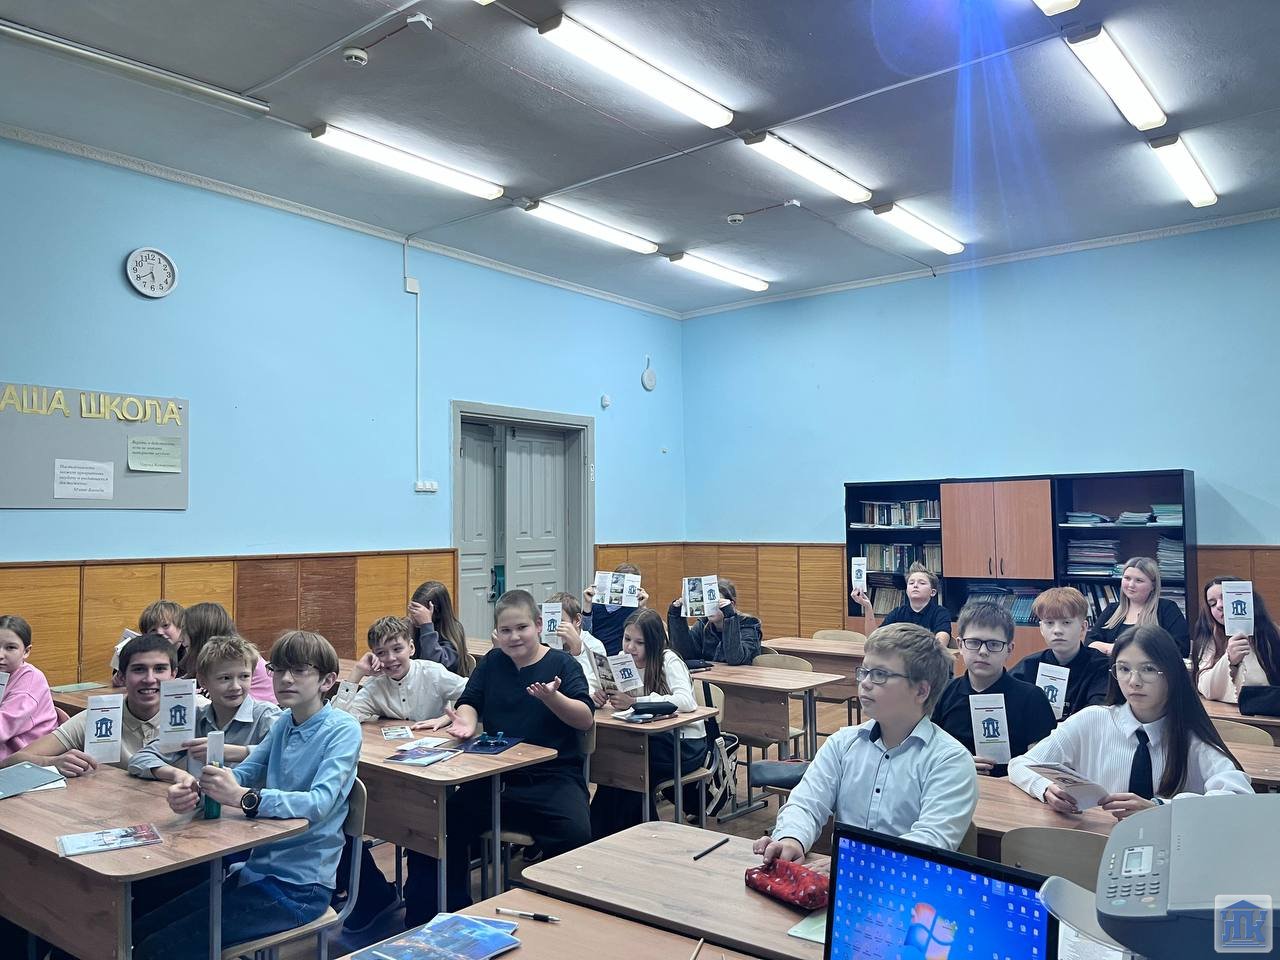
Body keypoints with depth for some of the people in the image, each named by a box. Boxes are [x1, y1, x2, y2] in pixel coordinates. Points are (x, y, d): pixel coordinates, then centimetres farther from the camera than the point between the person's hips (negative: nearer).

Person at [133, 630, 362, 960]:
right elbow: (243, 773, 2)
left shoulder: (342, 729, -16)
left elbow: (319, 803, -28)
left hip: (299, 888, -7)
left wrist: (243, 797, -38)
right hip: (257, 869, 7)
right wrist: (195, 791, -19)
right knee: (140, 932, 9)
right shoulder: (284, 723, 8)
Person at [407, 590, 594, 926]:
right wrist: (467, 723, -12)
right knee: (445, 823, -17)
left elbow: (586, 719, -8)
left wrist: (552, 698, -26)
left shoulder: (562, 664, 0)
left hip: (553, 776, -3)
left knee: (575, 835, -30)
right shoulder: (492, 662, 14)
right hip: (495, 774, 4)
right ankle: (453, 913, 3)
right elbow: (470, 702, 12)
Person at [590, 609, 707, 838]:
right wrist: (600, 697, -29)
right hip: (653, 738, 5)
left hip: (685, 743, -5)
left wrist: (635, 701, -38)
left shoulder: (669, 660, -17)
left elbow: (685, 701, -32)